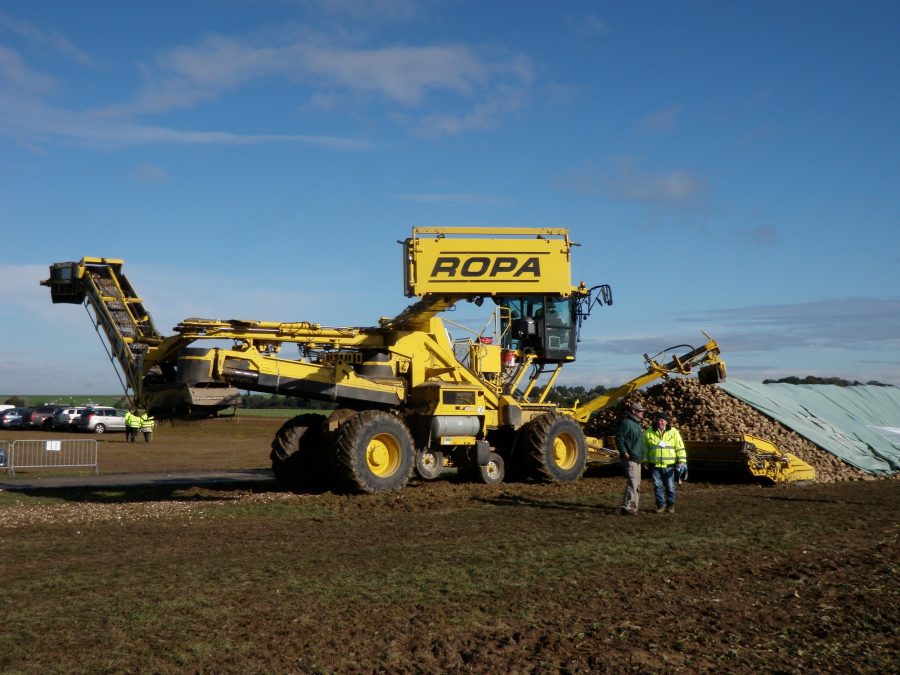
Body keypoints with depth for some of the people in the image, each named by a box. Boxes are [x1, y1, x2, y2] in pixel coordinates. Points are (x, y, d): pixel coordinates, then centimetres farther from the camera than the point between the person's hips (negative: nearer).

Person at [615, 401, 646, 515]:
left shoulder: (637, 423, 19)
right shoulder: (626, 422, -13)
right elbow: (619, 438, -20)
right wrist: (625, 453, -22)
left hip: (637, 459, 10)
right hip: (630, 459, -10)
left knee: (636, 484, 13)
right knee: (632, 483, -15)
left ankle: (633, 506, 20)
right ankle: (627, 507, -14)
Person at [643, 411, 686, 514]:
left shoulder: (674, 432, 0)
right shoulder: (649, 433, 3)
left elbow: (680, 447, 2)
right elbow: (645, 448, 11)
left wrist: (682, 461, -4)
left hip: (669, 465, -1)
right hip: (655, 465, 1)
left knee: (670, 486, 6)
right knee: (657, 486, 4)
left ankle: (670, 505, 19)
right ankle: (660, 504, 15)